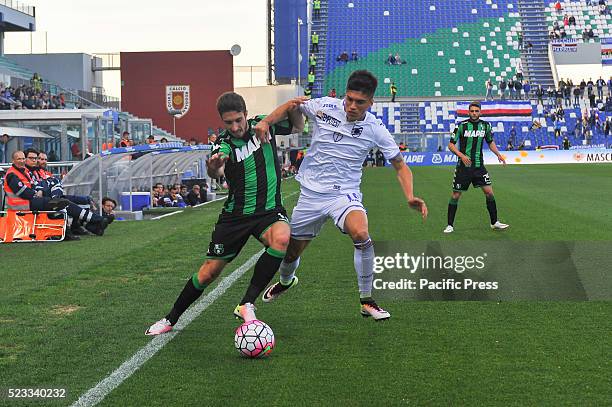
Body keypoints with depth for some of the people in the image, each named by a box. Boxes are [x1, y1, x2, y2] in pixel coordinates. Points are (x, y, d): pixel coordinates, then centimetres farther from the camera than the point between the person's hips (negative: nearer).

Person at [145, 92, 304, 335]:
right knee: (210, 271, 1)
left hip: (269, 211, 1)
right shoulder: (224, 144, -13)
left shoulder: (262, 124, -3)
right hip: (235, 214, -1)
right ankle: (171, 319, 24)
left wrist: (293, 107, -10)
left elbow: (297, 126, 11)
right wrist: (213, 167, -59)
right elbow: (216, 173, -35)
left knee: (282, 239, -33)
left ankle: (246, 305, -23)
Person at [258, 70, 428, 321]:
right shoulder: (324, 107, -9)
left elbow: (400, 166, 0)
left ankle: (366, 301, -16)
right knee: (291, 253, 11)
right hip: (311, 193, 2)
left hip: (344, 194, -2)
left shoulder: (374, 129, -9)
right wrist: (266, 122, -9)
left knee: (361, 234, -33)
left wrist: (410, 197, -16)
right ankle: (285, 282, 50)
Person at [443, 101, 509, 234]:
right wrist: (461, 155, -22)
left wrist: (498, 154, 5)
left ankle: (494, 222, 10)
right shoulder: (462, 125, -9)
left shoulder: (486, 125, 3)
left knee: (489, 192, -4)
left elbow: (490, 142, 19)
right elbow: (451, 144, -7)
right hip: (463, 166, -3)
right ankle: (450, 225, 11)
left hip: (479, 166, 3)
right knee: (455, 195, 0)